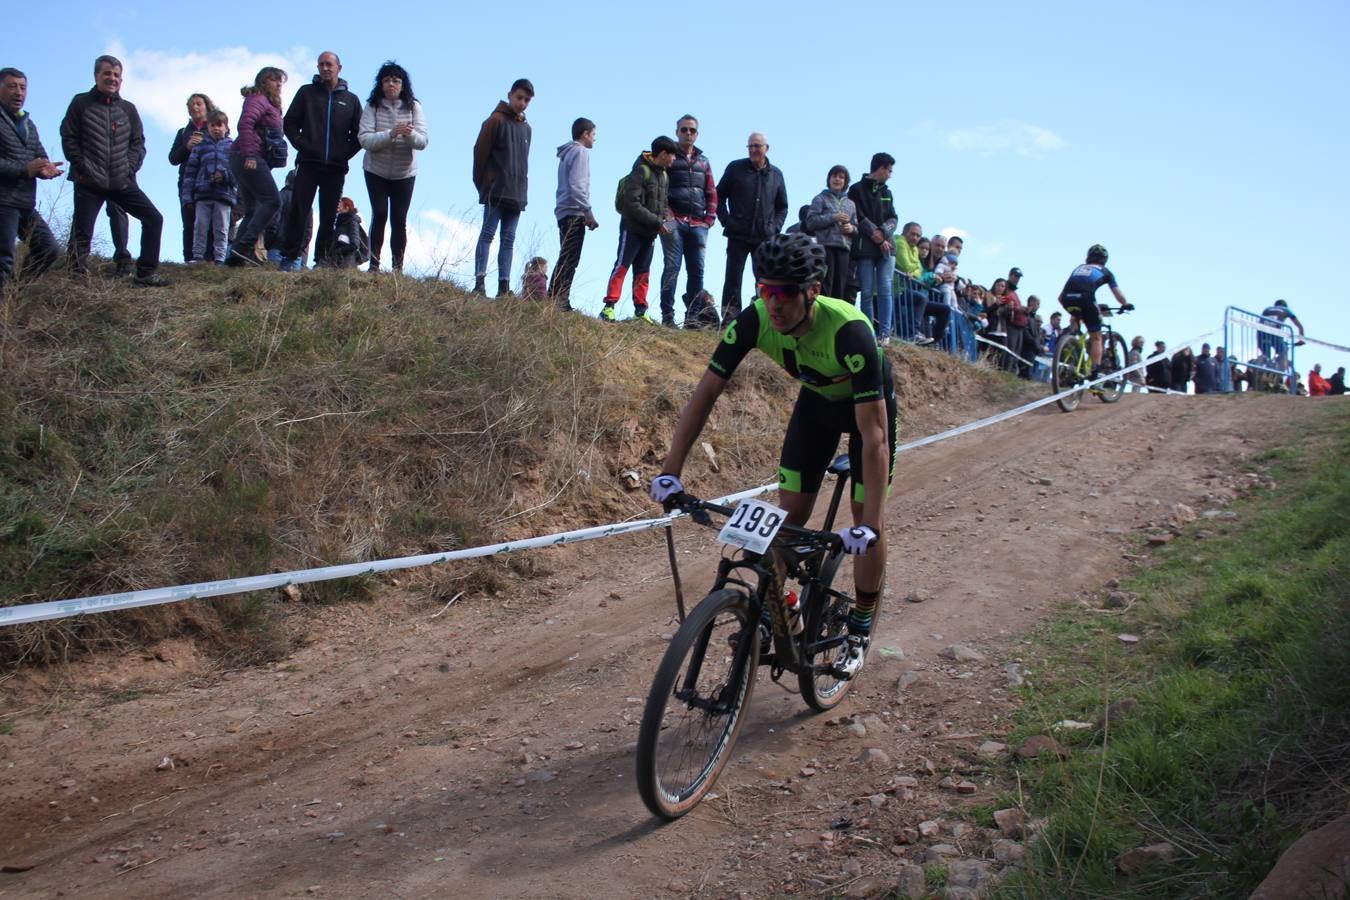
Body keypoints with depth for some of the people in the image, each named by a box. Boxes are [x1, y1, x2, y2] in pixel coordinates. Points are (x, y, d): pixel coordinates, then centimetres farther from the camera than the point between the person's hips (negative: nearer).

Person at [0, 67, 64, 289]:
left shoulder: (28, 125, 19)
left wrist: (46, 169, -8)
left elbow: (41, 157, 16)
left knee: (50, 250, 11)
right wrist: (25, 169, -22)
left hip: (26, 204, 8)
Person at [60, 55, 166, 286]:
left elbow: (138, 143, 13)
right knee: (82, 232, -8)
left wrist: (130, 168, -2)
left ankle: (145, 273, 3)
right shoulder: (81, 103, 5)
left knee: (153, 219, -3)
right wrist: (85, 168, -9)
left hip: (122, 182, 4)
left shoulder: (128, 109, 13)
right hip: (88, 183, -3)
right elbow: (69, 139, 1)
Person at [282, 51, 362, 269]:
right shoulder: (306, 92, 10)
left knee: (329, 216, 2)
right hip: (308, 163, -1)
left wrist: (345, 153, -3)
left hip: (336, 168, 1)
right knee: (298, 209, -9)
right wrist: (302, 145, -5)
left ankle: (322, 259, 7)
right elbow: (289, 123, 8)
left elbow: (358, 134, 11)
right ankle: (290, 255, -7)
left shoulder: (351, 100, 13)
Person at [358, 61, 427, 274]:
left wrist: (410, 135, -33)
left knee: (399, 220, -2)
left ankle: (398, 268, 2)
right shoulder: (372, 107, -7)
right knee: (379, 215, -9)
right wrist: (390, 134, -31)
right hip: (376, 171, -1)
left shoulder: (413, 107, -5)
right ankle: (374, 265, -4)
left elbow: (422, 142, -11)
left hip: (404, 173, 1)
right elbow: (364, 139, -17)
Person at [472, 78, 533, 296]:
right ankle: (480, 282, -13)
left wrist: (522, 191, 11)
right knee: (488, 233, -8)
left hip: (517, 194, 6)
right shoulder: (496, 120, -3)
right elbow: (480, 152, -5)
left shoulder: (526, 128, 16)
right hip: (496, 191, -6)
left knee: (509, 239, 4)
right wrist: (482, 184, -5)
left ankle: (504, 286, 3)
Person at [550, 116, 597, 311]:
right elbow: (577, 185, -16)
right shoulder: (580, 151, -6)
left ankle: (556, 300, 7)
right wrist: (588, 211, -16)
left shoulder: (567, 153, 22)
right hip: (574, 213, -10)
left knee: (566, 259, 10)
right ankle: (558, 301, -18)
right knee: (569, 260, -13)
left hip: (564, 212, 10)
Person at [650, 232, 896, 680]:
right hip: (817, 398, 4)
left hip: (868, 403, -4)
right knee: (790, 511, -2)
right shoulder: (754, 319, -30)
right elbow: (706, 392, -24)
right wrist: (670, 471, -29)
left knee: (865, 516, -5)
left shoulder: (849, 331, -42)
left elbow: (873, 433, -43)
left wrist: (870, 524, -48)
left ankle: (859, 631, 13)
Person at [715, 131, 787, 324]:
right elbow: (719, 196, 6)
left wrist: (775, 227, 3)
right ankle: (729, 319, 0)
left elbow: (782, 207, 18)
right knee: (733, 278, -2)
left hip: (765, 238, 2)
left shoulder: (776, 174, 10)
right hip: (738, 236, -2)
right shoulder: (735, 168, 3)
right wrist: (727, 221, -5)